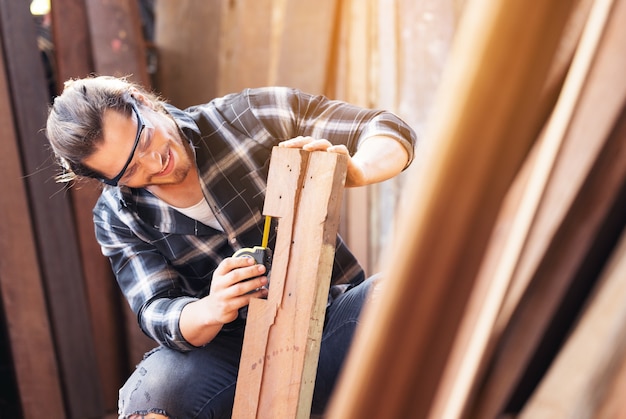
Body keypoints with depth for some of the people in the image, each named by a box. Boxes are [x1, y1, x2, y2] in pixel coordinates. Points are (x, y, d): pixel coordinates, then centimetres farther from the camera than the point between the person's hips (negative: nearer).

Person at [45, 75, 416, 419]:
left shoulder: (251, 116, -4)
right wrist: (209, 311, -31)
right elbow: (156, 313, -7)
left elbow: (390, 131, -4)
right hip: (233, 355, 1)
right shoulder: (118, 218, 2)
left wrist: (355, 171, -29)